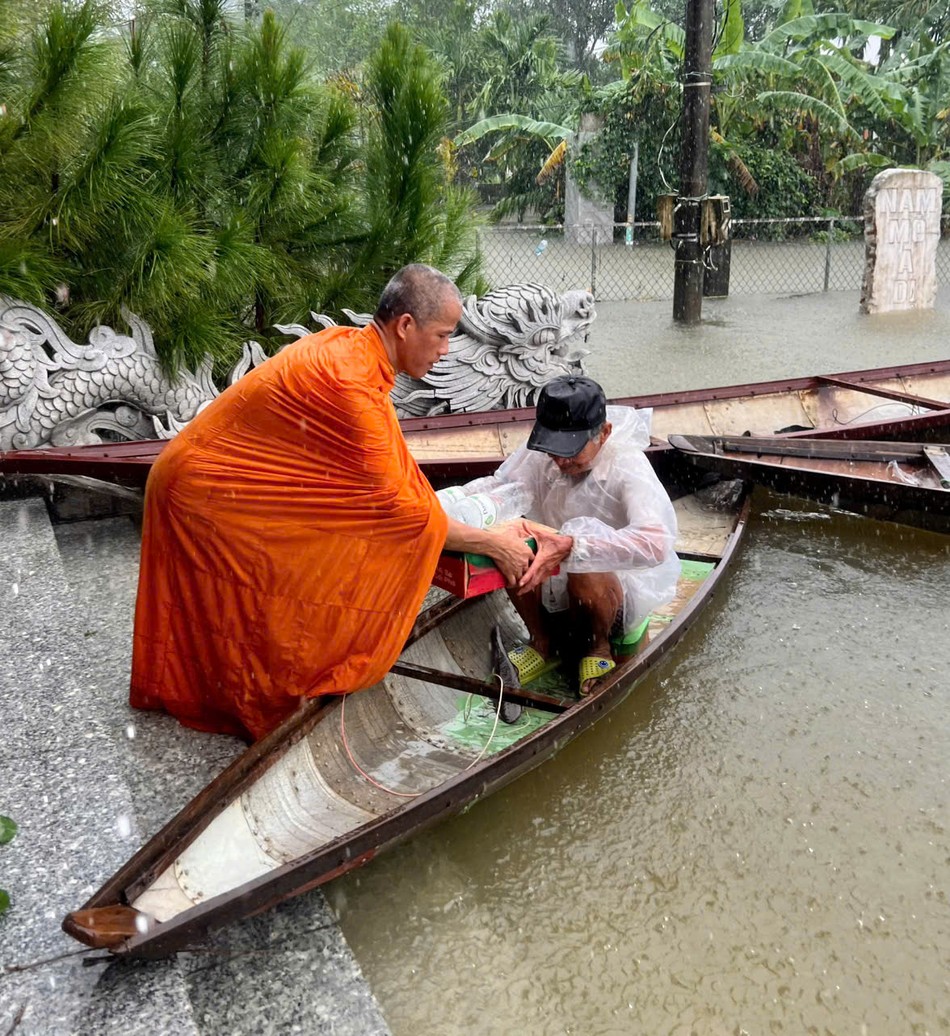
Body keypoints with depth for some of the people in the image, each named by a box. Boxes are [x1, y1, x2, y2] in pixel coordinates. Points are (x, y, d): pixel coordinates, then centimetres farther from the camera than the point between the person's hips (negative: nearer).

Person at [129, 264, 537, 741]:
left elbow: (388, 470, 5)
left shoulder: (352, 345, -1)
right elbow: (393, 506, -27)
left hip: (203, 478, 9)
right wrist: (491, 543, -20)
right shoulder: (349, 380, -31)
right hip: (205, 493, -9)